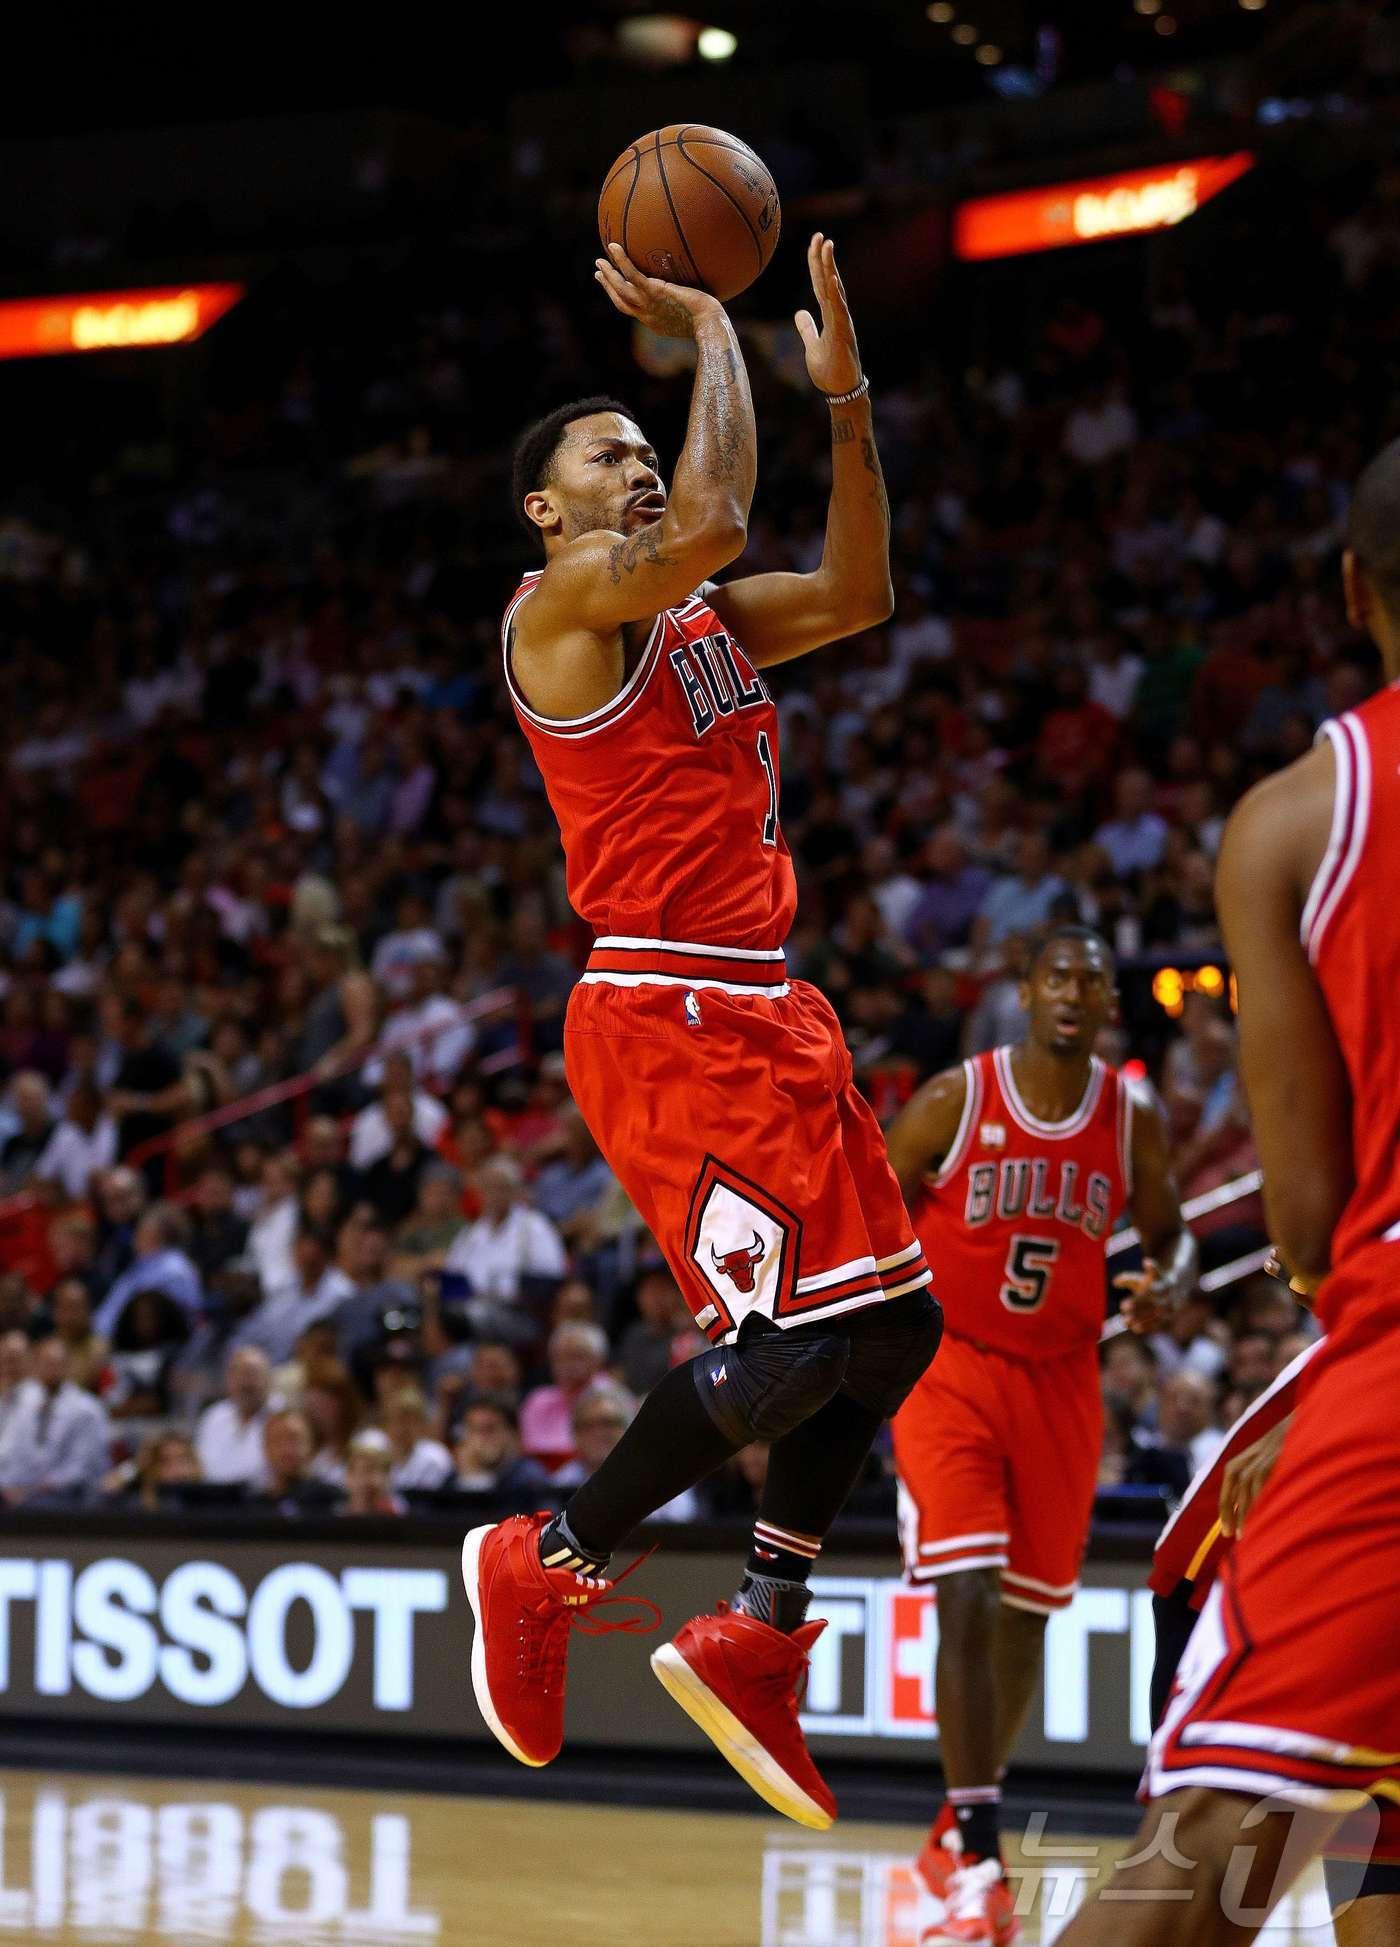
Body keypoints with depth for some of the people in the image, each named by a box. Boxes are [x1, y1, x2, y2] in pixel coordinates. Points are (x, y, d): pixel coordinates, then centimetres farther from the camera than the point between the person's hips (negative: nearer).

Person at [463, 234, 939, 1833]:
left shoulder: (701, 618, 20)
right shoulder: (561, 603, -7)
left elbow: (855, 594, 14)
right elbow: (716, 518, -23)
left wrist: (843, 395, 8)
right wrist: (708, 328, -12)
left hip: (765, 1012, 9)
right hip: (665, 1016, -9)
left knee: (890, 1323, 7)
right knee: (796, 1331, -15)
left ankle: (756, 1638, 11)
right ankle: (547, 1569, -1)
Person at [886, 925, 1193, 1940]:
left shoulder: (1135, 1117, -1)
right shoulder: (954, 1100, -9)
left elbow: (1169, 1228, 14)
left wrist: (1169, 1282, -9)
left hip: (1061, 1381, 4)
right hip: (950, 1367, -4)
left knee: (1027, 1616, 11)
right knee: (969, 1600, -17)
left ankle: (961, 1823, 32)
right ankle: (979, 1864, -17)